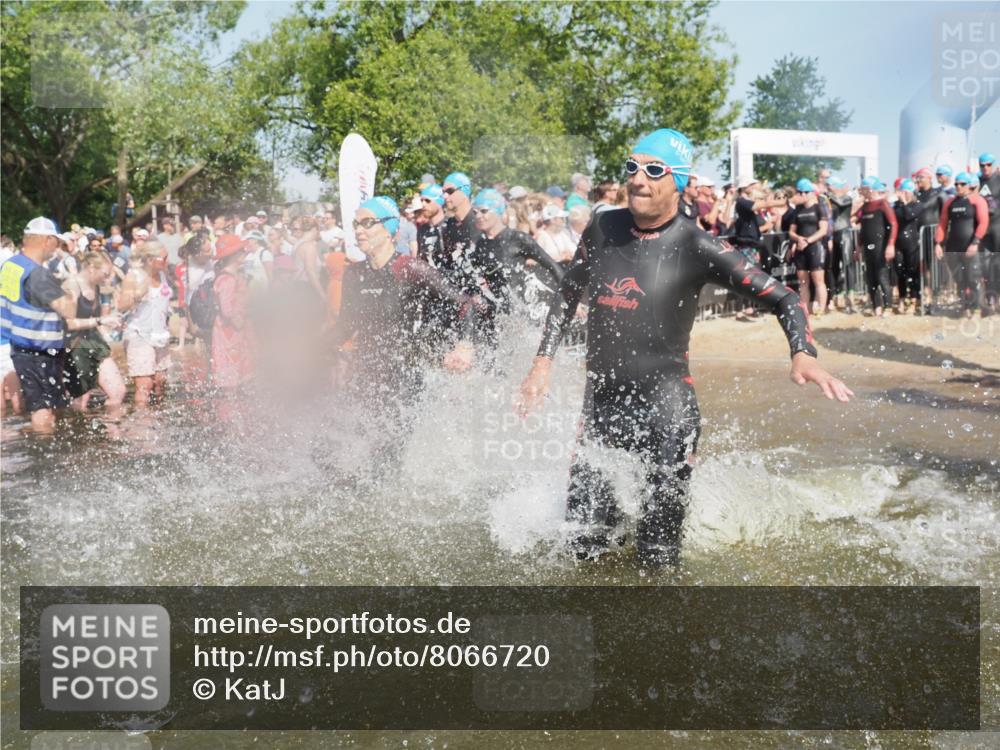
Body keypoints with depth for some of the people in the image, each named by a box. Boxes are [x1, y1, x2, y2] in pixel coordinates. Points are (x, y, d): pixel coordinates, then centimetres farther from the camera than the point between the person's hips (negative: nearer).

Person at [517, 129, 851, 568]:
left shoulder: (694, 247, -10)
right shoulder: (603, 228, 3)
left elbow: (782, 299, -9)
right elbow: (567, 295, 19)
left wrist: (803, 355, -26)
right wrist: (543, 361, 12)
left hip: (666, 405, -4)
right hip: (600, 401, 4)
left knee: (657, 560, 1)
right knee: (583, 548, 8)